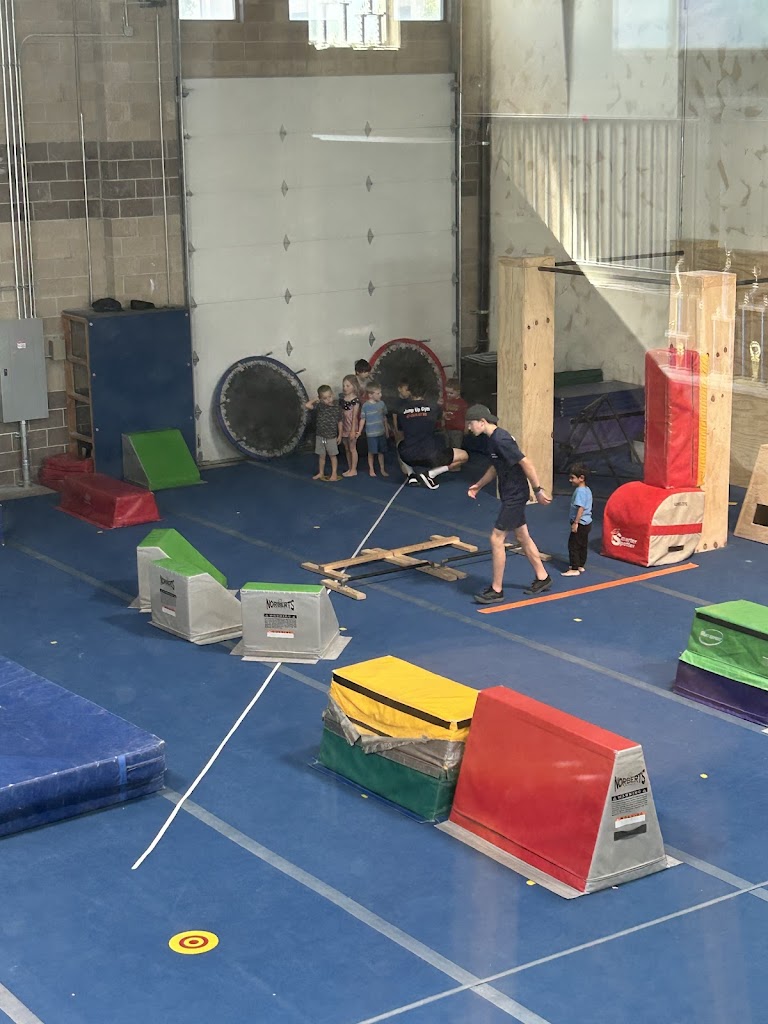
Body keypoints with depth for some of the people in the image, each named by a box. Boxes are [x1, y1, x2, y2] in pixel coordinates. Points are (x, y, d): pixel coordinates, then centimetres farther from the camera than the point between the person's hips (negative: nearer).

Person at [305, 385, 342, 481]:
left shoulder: (336, 407, -9)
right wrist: (315, 399, -6)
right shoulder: (320, 406, -5)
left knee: (333, 455, 8)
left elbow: (339, 422, -1)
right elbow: (308, 405, -14)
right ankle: (321, 473, 25)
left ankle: (334, 474, 17)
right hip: (320, 436, 2)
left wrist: (340, 435, 1)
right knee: (321, 456, 13)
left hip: (331, 437, -2)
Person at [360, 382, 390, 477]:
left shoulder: (381, 404, 1)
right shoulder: (366, 406, -12)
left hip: (381, 432, 4)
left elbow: (384, 417, 10)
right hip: (371, 433, -4)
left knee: (381, 451, 12)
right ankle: (371, 470, 19)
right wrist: (359, 432, -5)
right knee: (371, 452, 5)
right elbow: (362, 419, -6)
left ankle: (382, 469, 23)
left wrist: (387, 430, 14)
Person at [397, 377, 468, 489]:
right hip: (430, 456, -3)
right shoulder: (433, 406, 2)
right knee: (464, 456, 14)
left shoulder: (402, 409, 5)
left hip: (408, 457, 4)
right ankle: (430, 473, -1)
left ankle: (411, 473, 15)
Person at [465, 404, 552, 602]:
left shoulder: (500, 440, -23)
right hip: (512, 496, 10)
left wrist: (538, 490, -21)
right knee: (522, 537, 18)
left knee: (496, 539, -6)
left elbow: (526, 463, -24)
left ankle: (496, 590, 2)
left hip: (515, 496, -10)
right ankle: (542, 578, 31)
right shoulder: (493, 438, 7)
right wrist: (479, 485, 19)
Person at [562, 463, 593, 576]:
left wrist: (576, 523, -25)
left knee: (573, 545, -5)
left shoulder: (580, 491, -20)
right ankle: (581, 566, 25)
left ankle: (574, 569, -4)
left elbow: (581, 508, -27)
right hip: (587, 522, 10)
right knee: (583, 545, 16)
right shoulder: (587, 490, 11)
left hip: (580, 524, -10)